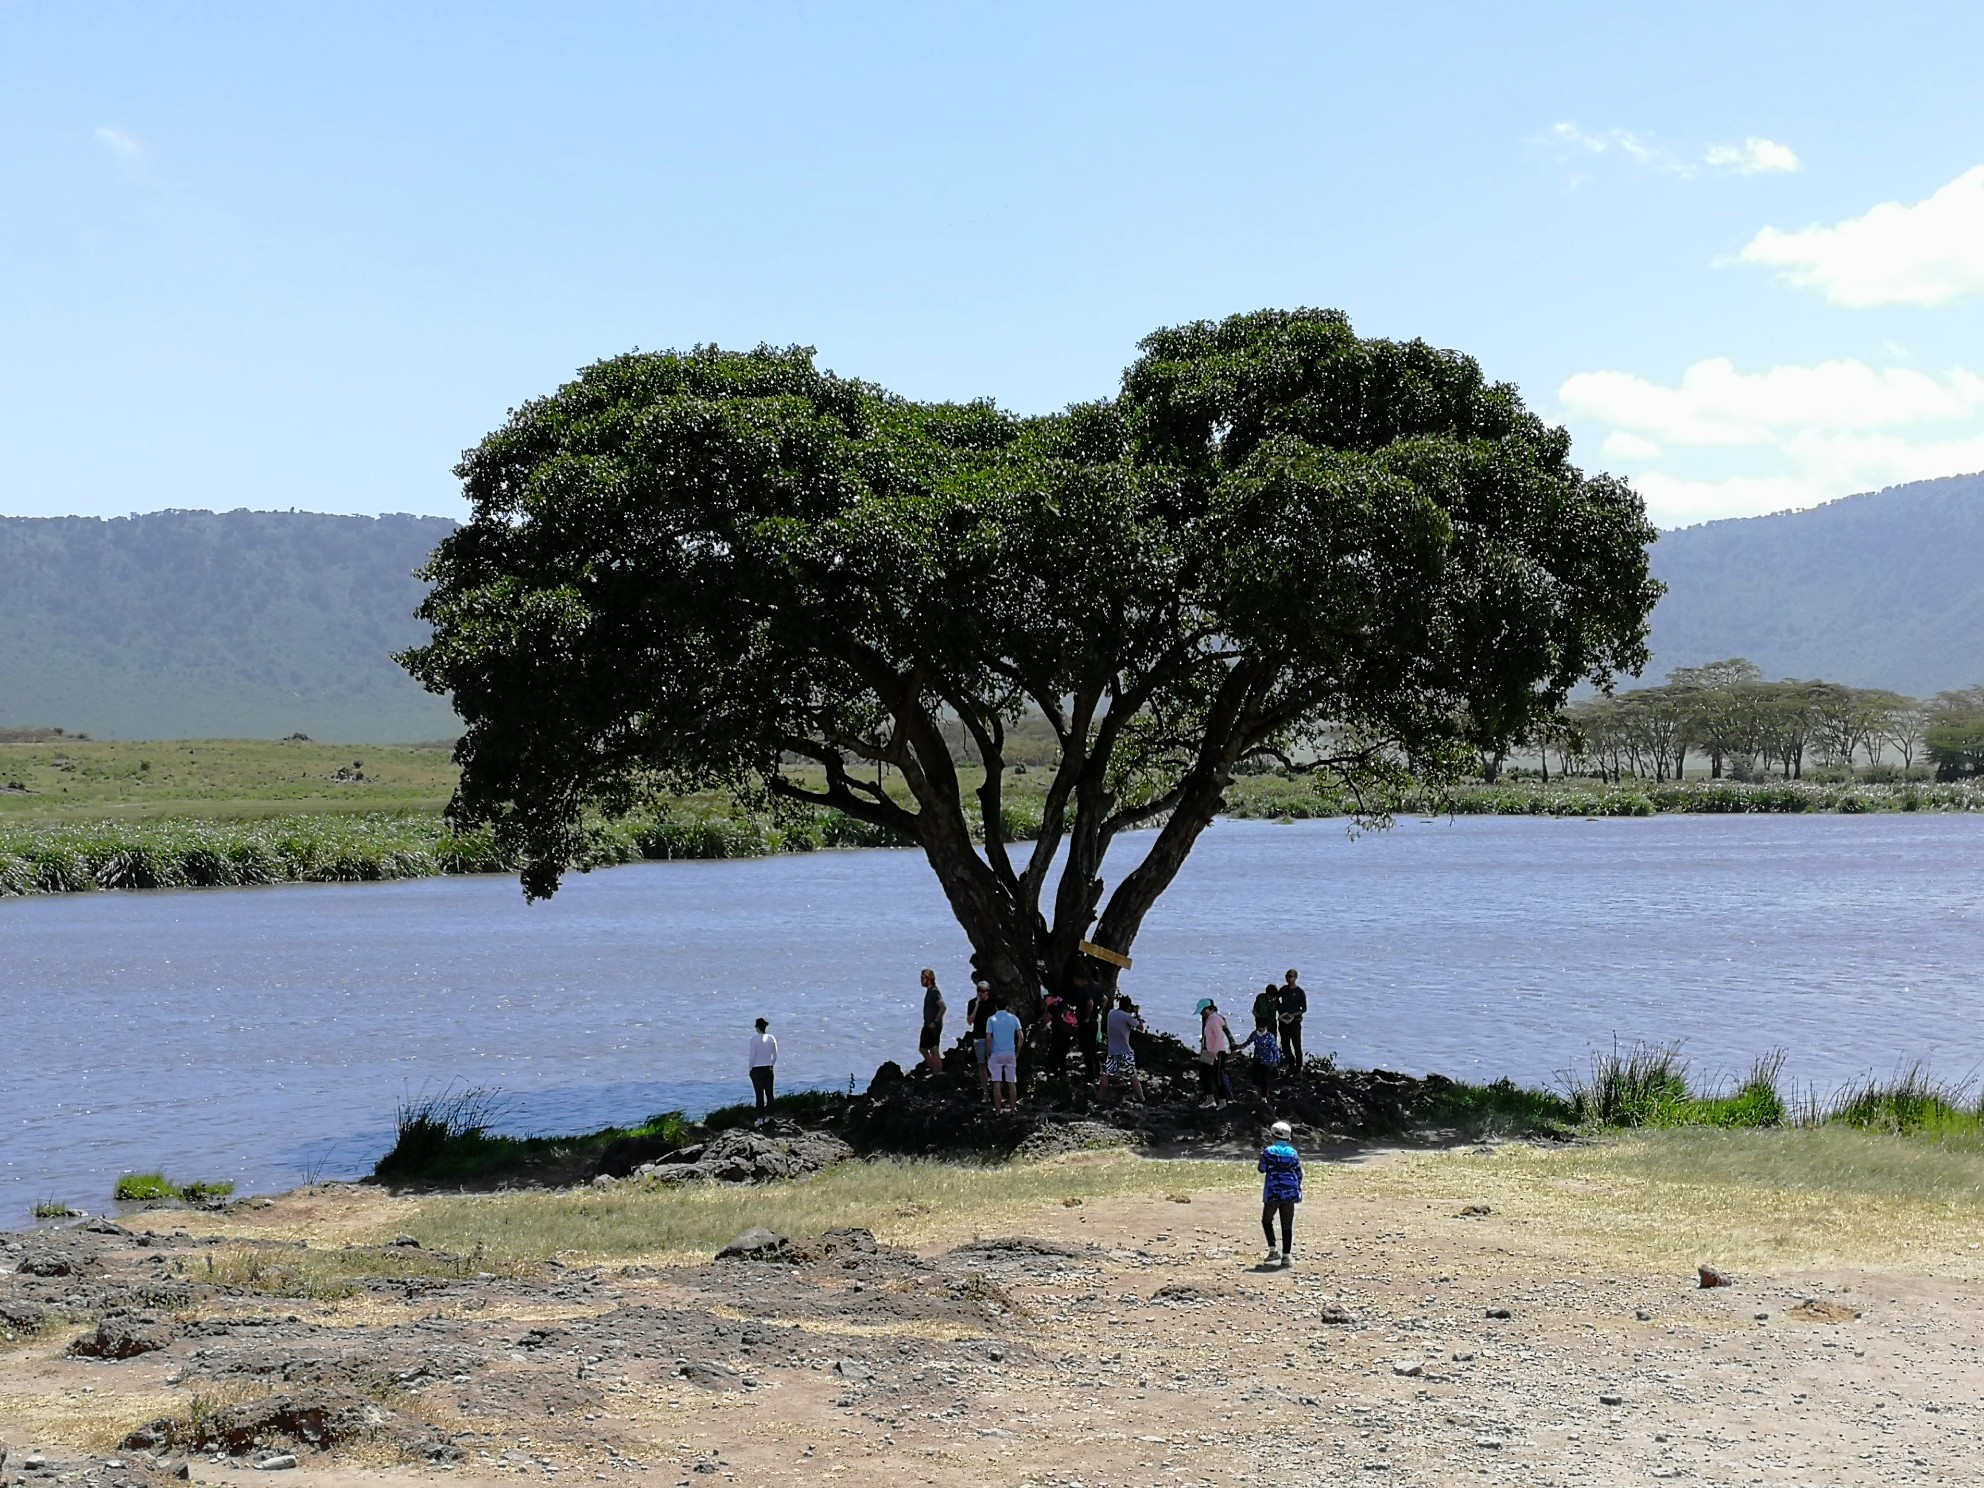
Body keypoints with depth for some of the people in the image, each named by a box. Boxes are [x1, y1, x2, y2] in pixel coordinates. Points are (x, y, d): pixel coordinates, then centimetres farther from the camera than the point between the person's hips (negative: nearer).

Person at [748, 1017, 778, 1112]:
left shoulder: (754, 1038, -12)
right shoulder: (771, 1038, 0)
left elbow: (752, 1056, -11)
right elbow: (775, 1056, 5)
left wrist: (750, 1069, 0)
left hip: (757, 1070, -4)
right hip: (769, 1069, 4)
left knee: (759, 1094, 0)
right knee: (769, 1093, 9)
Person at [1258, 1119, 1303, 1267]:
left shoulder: (1269, 1151, -5)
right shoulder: (1293, 1153, 4)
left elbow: (1262, 1170, 4)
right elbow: (1299, 1174, 7)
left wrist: (1263, 1155, 19)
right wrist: (1298, 1193, 16)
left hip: (1272, 1193, -2)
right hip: (1289, 1194, 2)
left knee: (1267, 1220, 16)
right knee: (1287, 1225, 6)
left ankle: (1273, 1249, 4)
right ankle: (1286, 1256, 5)